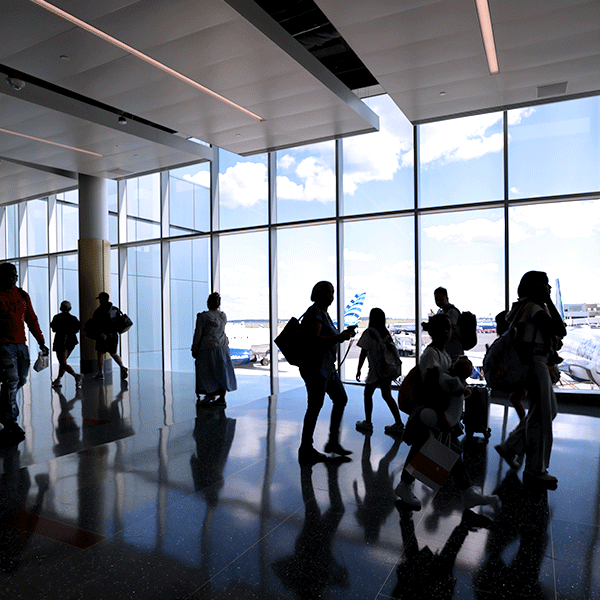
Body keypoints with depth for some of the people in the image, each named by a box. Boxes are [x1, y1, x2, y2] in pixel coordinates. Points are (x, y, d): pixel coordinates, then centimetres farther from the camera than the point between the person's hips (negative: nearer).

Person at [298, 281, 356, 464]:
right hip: (315, 366, -11)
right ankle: (305, 450, 7)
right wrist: (340, 337, -21)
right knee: (315, 406, -4)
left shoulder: (324, 313, 17)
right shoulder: (314, 313, -13)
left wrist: (344, 334, 10)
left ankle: (333, 442, 23)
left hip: (327, 365, 11)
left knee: (341, 399, 14)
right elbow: (314, 339, -25)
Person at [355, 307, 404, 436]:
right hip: (387, 369, 6)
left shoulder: (369, 332, -10)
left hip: (376, 370, -6)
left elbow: (363, 353, -11)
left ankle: (368, 423, 17)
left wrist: (358, 369, -5)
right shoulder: (386, 332, 7)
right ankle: (398, 424, 12)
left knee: (368, 393, 10)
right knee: (386, 395, 13)